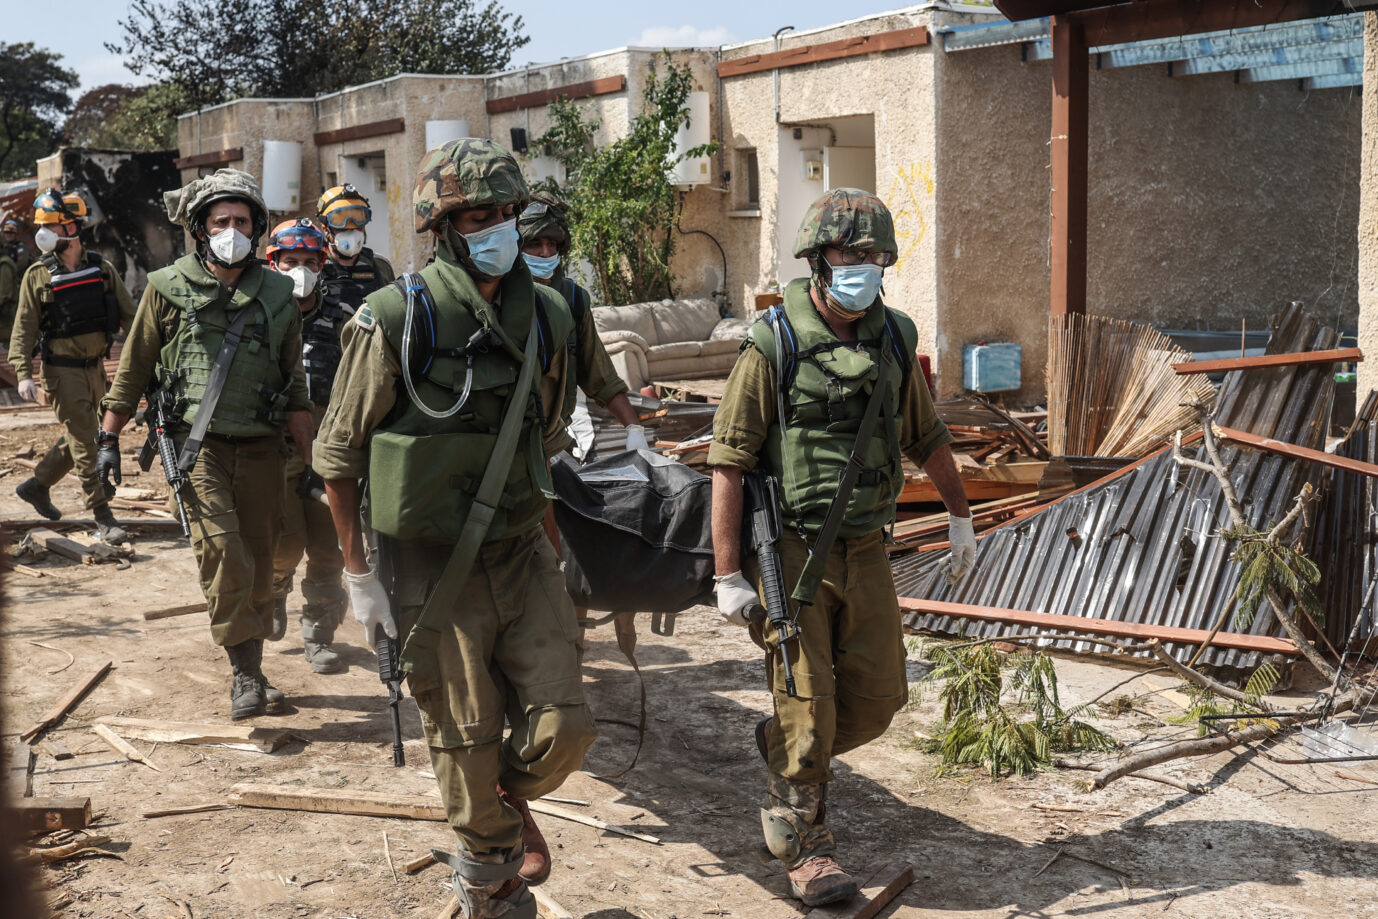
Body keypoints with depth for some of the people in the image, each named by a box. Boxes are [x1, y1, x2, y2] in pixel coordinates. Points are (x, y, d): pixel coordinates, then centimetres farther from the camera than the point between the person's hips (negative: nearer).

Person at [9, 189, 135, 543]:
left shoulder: (101, 270, 2)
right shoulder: (38, 275, -5)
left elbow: (128, 315, 6)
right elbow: (24, 327, -5)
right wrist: (23, 373, -14)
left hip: (96, 367, 4)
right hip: (62, 371, -4)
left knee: (82, 437, 15)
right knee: (84, 442, -4)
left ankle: (37, 485, 36)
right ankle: (103, 517, 2)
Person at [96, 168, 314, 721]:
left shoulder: (278, 296, 7)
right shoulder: (169, 288, 0)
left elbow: (294, 386, 13)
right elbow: (133, 368, 7)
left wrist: (309, 459, 11)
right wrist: (109, 438, 6)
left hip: (259, 448, 3)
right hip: (196, 444, -3)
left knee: (258, 564, 8)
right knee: (224, 556, -16)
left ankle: (251, 673, 21)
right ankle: (244, 673, -9)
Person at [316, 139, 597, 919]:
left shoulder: (548, 318, 2)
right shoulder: (396, 320, -14)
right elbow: (338, 456, -7)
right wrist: (359, 574, -7)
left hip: (523, 559, 4)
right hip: (435, 571, -4)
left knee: (563, 727, 1)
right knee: (469, 746, 7)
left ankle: (512, 799, 36)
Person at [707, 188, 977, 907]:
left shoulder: (893, 338, 4)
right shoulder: (773, 345, -12)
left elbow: (926, 436, 19)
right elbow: (728, 462, -12)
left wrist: (959, 516, 26)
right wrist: (728, 574, -15)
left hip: (864, 549, 5)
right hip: (791, 550, -5)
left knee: (878, 697, 6)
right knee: (808, 704, -1)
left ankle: (783, 747, 36)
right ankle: (803, 845, 19)